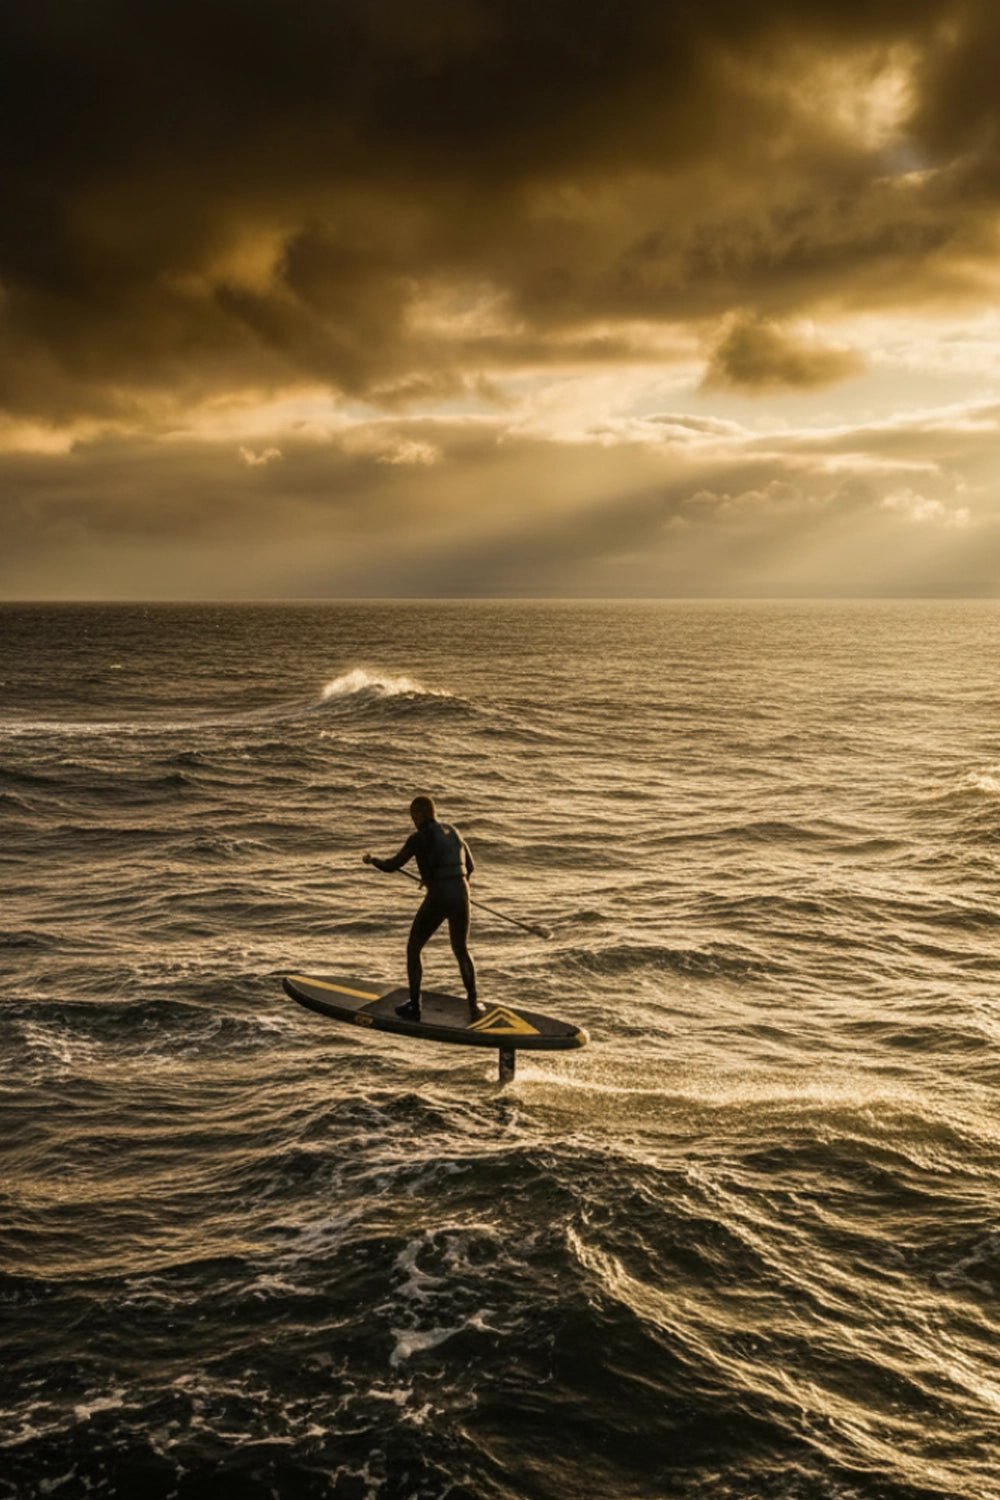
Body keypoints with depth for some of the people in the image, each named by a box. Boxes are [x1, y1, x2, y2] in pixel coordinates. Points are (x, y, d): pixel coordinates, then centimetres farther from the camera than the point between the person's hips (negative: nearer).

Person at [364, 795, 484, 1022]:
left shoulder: (419, 838, -7)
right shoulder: (453, 832, 12)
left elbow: (392, 865, -3)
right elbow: (469, 867, 17)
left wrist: (372, 860, 16)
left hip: (437, 899, -5)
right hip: (461, 897, 5)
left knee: (413, 950, 14)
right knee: (461, 950, 24)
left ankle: (414, 1007, 17)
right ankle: (474, 1004, 19)